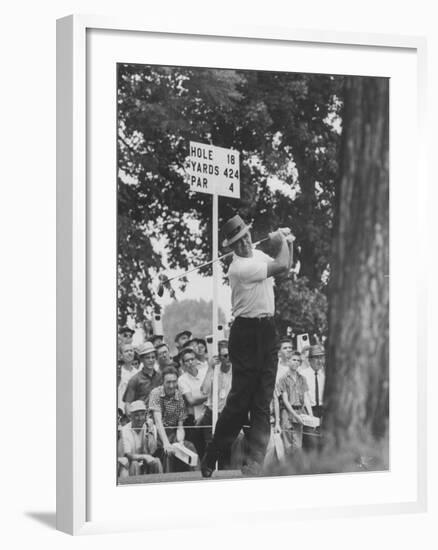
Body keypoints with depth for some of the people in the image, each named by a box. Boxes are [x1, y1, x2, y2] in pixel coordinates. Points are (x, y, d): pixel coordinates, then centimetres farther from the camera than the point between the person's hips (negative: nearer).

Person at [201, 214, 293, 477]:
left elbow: (285, 267, 24)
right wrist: (280, 241, -3)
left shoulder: (258, 255, 11)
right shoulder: (239, 267, -18)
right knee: (241, 398, -7)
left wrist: (288, 242, 9)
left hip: (268, 331, 8)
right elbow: (281, 266, -20)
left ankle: (254, 465, 4)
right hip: (247, 333, -8)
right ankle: (210, 460, 5)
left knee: (263, 401, 3)